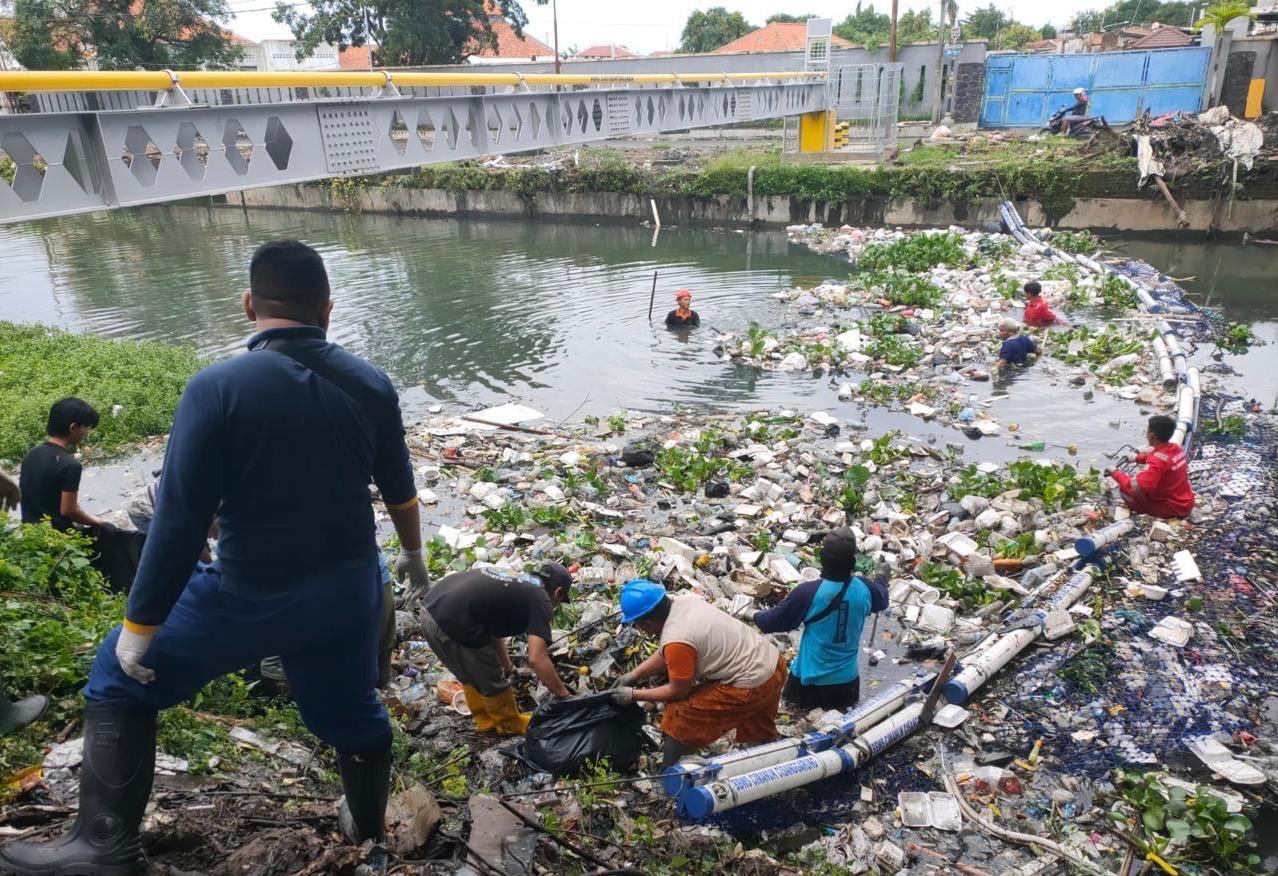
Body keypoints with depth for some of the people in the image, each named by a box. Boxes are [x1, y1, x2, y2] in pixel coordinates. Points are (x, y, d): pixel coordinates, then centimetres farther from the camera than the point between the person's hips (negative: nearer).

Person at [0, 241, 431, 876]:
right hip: (350, 590, 4)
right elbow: (399, 489, 10)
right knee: (352, 715, 24)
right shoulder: (372, 385, -4)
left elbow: (180, 521, -18)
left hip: (253, 598, -4)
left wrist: (139, 625, -7)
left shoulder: (217, 388, -18)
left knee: (120, 677, 18)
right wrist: (413, 555, 29)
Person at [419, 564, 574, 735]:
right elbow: (536, 659, -8)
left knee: (469, 675, 29)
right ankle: (512, 725, 35)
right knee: (491, 681, 15)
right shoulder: (541, 601, 0)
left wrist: (508, 669, 44)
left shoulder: (516, 583, 25)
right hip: (452, 623, -9)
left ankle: (486, 720, 46)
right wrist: (563, 694, 4)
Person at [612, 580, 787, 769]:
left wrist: (633, 695, -1)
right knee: (759, 739, 30)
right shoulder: (683, 601, -3)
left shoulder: (676, 640, -27)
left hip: (753, 687, -9)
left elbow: (678, 691, -10)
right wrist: (633, 675, 12)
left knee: (678, 719, -1)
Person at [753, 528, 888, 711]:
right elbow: (881, 602, 14)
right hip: (847, 678, 3)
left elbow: (775, 620, -10)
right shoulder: (864, 588, -11)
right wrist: (882, 579, 35)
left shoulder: (809, 592, -23)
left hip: (810, 677, -3)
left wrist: (755, 616, 11)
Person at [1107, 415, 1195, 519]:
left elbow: (1134, 487, -35)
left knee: (1125, 488, -15)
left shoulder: (1157, 460, -27)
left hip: (1173, 508, -8)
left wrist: (1115, 473, -20)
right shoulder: (1176, 448, -1)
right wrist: (1137, 457, 12)